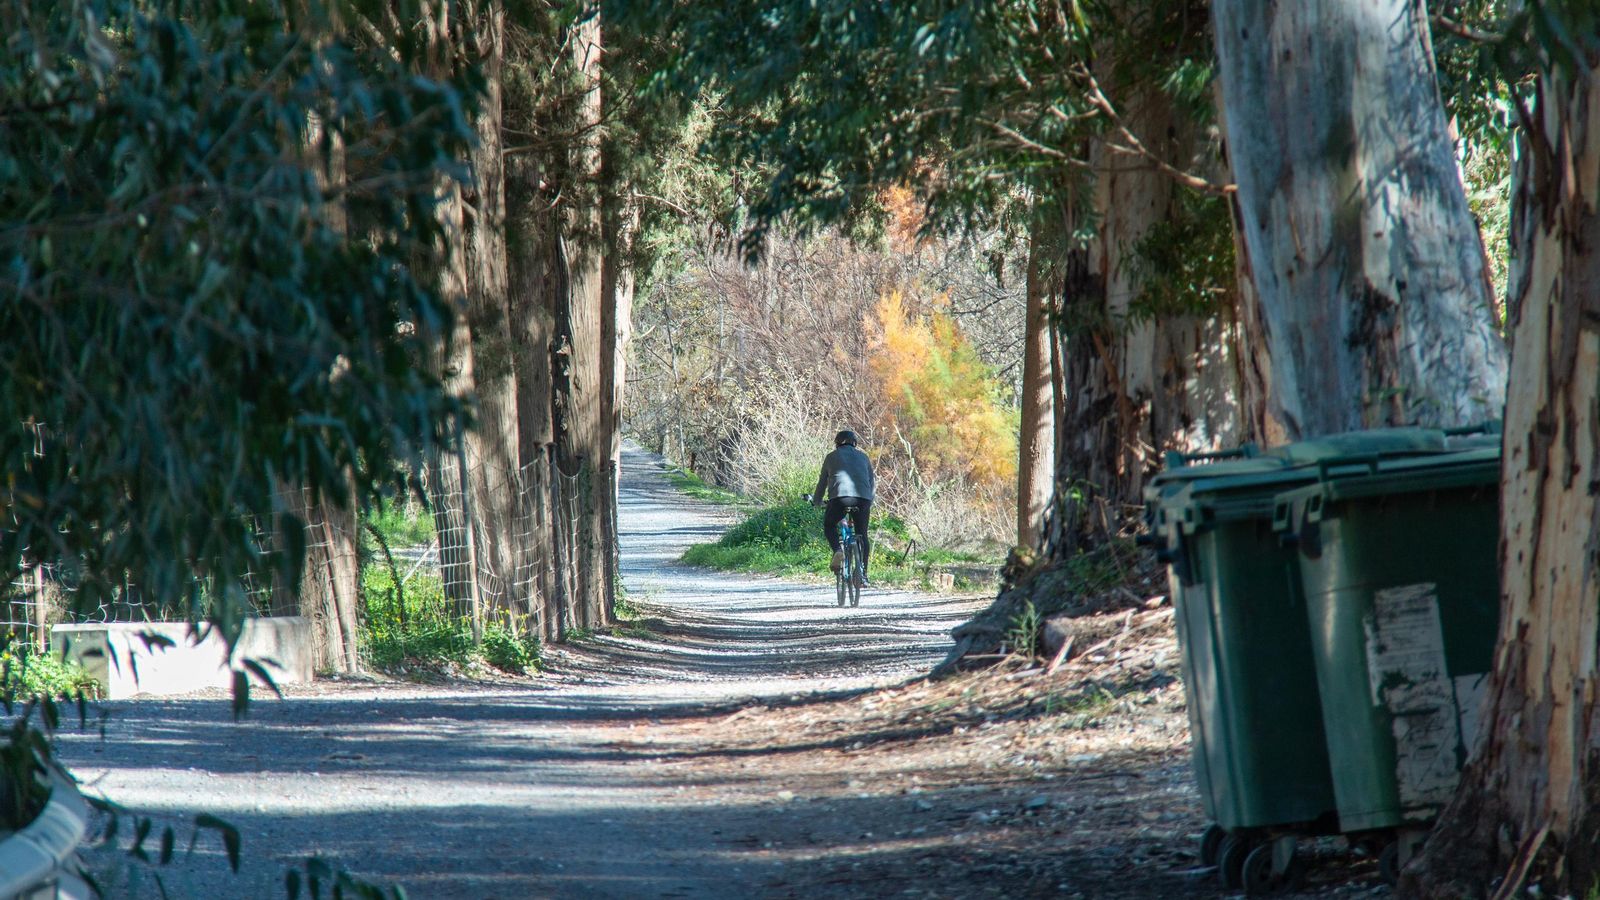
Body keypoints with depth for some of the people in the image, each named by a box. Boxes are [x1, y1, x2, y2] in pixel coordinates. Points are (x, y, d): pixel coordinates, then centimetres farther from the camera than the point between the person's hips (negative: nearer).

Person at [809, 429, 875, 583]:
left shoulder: (831, 457, 20)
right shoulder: (863, 457, 25)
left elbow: (822, 483, 25)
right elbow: (871, 482, 28)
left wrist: (817, 501, 41)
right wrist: (869, 504, 40)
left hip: (840, 496, -2)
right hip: (863, 499, 2)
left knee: (829, 526, 20)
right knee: (862, 535, 14)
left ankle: (838, 551, -7)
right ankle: (863, 574, 8)